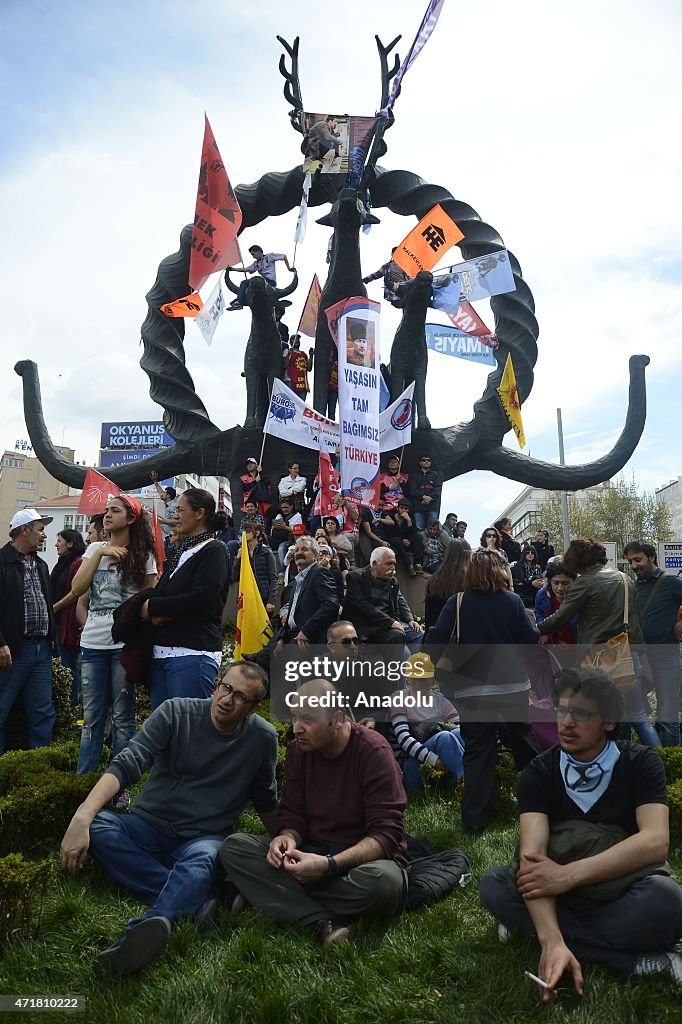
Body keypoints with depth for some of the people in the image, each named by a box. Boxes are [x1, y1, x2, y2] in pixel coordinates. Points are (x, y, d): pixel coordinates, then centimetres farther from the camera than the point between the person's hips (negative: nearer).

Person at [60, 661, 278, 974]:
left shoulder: (262, 737, -3)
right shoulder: (176, 713, -8)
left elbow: (266, 801, 12)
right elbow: (126, 765, -19)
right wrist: (83, 816, -33)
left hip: (203, 839, -1)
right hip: (148, 828, 1)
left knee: (203, 858, -37)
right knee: (96, 826, -30)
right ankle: (196, 901, -31)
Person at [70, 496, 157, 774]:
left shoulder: (143, 555, 1)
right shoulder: (94, 549, 11)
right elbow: (77, 589, 0)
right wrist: (100, 553, -6)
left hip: (125, 643, -3)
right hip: (93, 643, 3)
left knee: (122, 717, 3)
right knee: (91, 717, 10)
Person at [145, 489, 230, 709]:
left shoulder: (213, 551, -5)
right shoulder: (179, 553, 21)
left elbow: (201, 599, -18)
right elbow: (159, 593, 17)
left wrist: (153, 607, -9)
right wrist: (158, 614, -6)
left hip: (193, 654, -8)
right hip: (161, 653, 8)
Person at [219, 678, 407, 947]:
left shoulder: (373, 751, -17)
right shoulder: (298, 749, -1)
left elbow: (386, 834, -21)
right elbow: (293, 814, 3)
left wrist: (330, 865, -32)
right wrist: (287, 837, -22)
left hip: (363, 858, -4)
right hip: (313, 853, 5)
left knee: (384, 880, -40)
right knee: (234, 846, -16)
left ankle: (267, 895, -20)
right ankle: (324, 922, -28)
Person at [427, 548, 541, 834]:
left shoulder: (457, 603, -8)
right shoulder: (512, 601, -4)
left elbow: (436, 640, -14)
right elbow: (531, 639, -3)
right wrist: (539, 632, 19)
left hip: (473, 688, -1)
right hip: (513, 683, 2)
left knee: (477, 752, 6)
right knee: (524, 741, 19)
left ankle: (475, 820, 10)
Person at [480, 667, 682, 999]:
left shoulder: (641, 763, -10)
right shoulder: (538, 773, -9)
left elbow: (655, 841, -25)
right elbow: (532, 853, -22)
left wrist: (569, 874, -32)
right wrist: (553, 941, -39)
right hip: (560, 899, 3)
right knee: (494, 885, -25)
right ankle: (637, 959, -23)